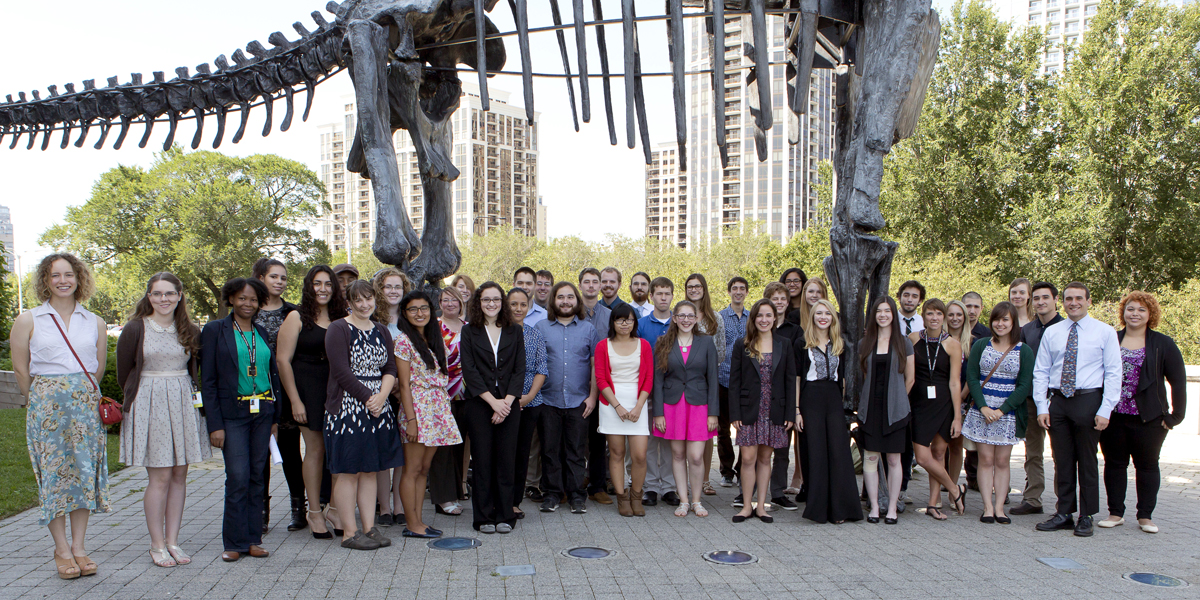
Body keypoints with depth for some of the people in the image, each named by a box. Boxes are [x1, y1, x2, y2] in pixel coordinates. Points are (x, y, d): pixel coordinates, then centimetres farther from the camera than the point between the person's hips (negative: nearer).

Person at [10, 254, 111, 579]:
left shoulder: (95, 323, 8)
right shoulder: (27, 321, 1)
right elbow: (21, 371, 4)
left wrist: (79, 395, 13)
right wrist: (43, 400, 8)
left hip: (87, 404, 2)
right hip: (46, 405, -2)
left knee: (84, 470, 3)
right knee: (54, 473, 0)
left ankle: (79, 546, 13)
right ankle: (62, 549, 11)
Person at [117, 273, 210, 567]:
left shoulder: (190, 331, 6)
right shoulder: (135, 329, -3)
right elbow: (123, 373, 4)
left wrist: (186, 396, 10)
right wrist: (137, 399, 9)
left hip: (184, 404, 4)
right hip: (150, 406, -4)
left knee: (179, 475, 6)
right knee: (160, 477, -3)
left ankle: (172, 541, 15)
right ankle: (157, 545, 8)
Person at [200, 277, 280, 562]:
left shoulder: (262, 332, 13)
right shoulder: (214, 330, 0)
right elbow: (207, 381, -3)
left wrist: (275, 417, 11)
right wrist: (214, 424, -9)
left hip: (263, 412, 4)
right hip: (233, 413, -4)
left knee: (258, 477, 6)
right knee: (238, 477, -8)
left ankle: (253, 538, 15)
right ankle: (235, 542, 5)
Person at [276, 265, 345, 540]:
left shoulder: (340, 318, 11)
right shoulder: (297, 317, 0)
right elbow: (283, 360, -5)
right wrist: (295, 400, -9)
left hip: (337, 389, 3)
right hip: (309, 390, -3)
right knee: (315, 449, 1)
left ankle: (332, 505, 12)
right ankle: (315, 512, 13)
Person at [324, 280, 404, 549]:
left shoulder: (381, 331, 14)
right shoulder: (338, 329, -5)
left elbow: (390, 368, 9)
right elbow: (342, 372, -13)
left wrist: (381, 396, -9)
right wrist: (368, 398, -13)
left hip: (378, 408, 6)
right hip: (347, 408, -6)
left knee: (371, 470, 9)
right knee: (348, 471, -1)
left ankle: (369, 527, 16)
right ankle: (349, 532, 6)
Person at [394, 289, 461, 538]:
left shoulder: (436, 339, 14)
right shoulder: (404, 340, -6)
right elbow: (404, 384, -10)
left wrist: (446, 408, 11)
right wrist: (410, 419, -15)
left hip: (439, 406, 7)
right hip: (417, 407, -7)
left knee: (424, 469, 10)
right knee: (412, 469, -1)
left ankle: (418, 520, 15)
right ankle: (412, 525, 5)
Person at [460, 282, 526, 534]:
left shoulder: (514, 331, 10)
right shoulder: (469, 331, 5)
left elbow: (520, 369, 4)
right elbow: (469, 371, -3)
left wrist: (506, 401, -8)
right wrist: (492, 400, -11)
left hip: (509, 404, 1)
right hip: (478, 404, -1)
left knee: (507, 460, 1)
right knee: (482, 460, 0)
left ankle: (505, 516, 11)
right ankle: (484, 517, 11)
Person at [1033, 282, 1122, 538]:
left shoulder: (1105, 332, 0)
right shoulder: (1051, 333, 8)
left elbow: (1113, 373, -3)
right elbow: (1041, 372, 8)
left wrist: (1105, 410, -10)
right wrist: (1042, 407, 0)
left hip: (1088, 401, -2)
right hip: (1058, 401, 3)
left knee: (1087, 461, 5)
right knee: (1062, 461, 7)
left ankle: (1086, 517, 16)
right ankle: (1063, 514, 16)